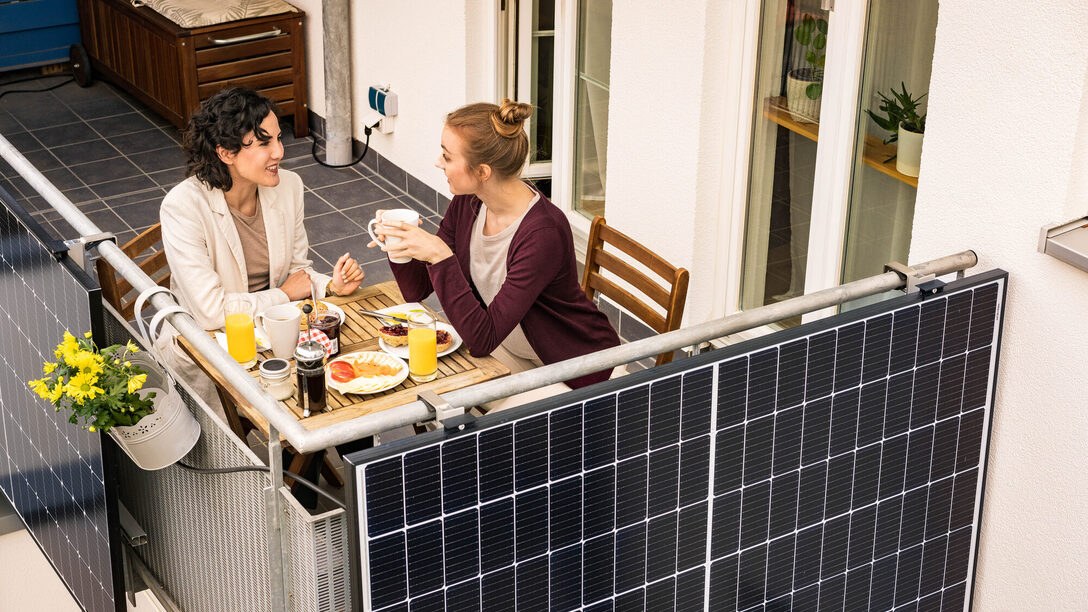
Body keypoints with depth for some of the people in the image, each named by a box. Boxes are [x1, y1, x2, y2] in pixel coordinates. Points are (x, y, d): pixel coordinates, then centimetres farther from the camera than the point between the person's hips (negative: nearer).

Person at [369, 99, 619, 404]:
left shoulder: (543, 232, -32)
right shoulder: (467, 206, -9)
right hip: (511, 349, 7)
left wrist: (441, 257, -38)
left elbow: (482, 339, -33)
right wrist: (398, 245, -18)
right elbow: (417, 291, 1)